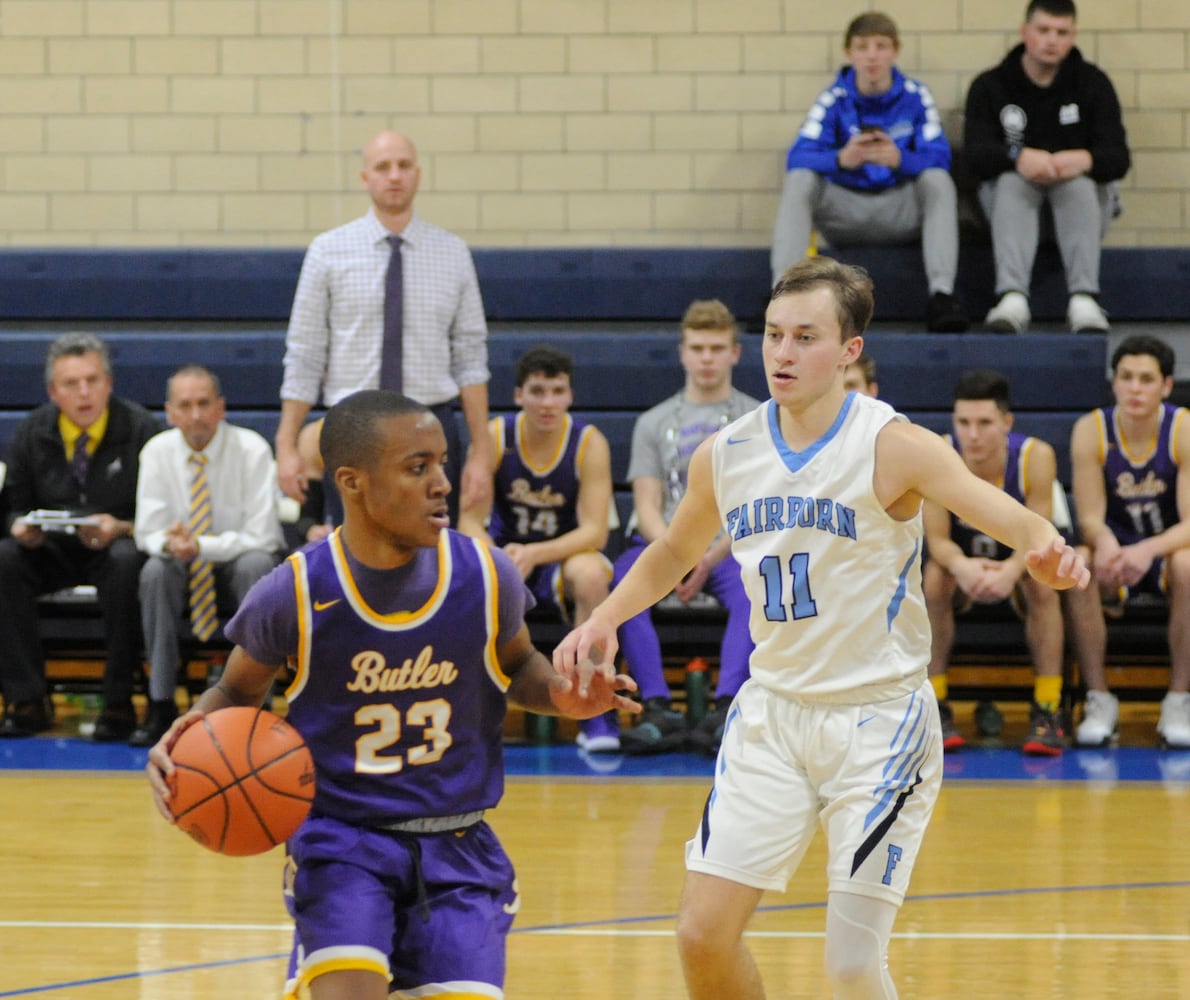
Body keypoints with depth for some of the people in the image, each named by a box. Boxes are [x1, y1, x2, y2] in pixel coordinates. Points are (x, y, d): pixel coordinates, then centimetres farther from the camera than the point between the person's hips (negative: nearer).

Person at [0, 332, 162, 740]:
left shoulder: (140, 428, -4)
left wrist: (121, 529, -26)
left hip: (116, 545, -3)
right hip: (52, 549, 3)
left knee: (125, 562, -39)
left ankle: (119, 702, -30)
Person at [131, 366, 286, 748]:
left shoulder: (251, 450, -14)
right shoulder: (157, 452, -6)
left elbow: (261, 536, -18)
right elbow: (148, 533, -7)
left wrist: (201, 546, -31)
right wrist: (168, 543, -32)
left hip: (238, 565, -2)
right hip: (185, 572, 2)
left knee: (256, 565, -36)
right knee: (155, 570, -31)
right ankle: (160, 705, -25)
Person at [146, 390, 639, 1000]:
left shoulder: (485, 577, -8)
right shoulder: (294, 595, -13)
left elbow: (516, 664, 13)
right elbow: (239, 690, 5)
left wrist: (562, 696, -9)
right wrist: (193, 732, -16)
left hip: (458, 851, 3)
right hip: (339, 840, -3)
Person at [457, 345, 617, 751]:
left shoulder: (589, 443, -14)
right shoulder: (495, 437, -11)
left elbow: (594, 531, -19)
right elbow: (470, 521, -12)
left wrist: (533, 554, -35)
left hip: (563, 556, -1)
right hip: (502, 551, 1)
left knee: (590, 574, -36)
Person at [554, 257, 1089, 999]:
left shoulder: (893, 447, -13)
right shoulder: (726, 457, 2)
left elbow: (998, 510, -28)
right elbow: (673, 554, 22)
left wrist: (1047, 549, -50)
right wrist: (603, 620, 6)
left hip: (878, 719, -5)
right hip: (773, 713, 5)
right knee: (704, 934, -1)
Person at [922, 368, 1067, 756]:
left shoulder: (1036, 456, -25)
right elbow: (937, 539, -20)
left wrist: (1011, 571, -44)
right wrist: (962, 567, -44)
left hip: (1017, 563, 0)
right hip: (963, 561, 0)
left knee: (1043, 585, -32)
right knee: (934, 579, -31)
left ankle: (1047, 712, -25)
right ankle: (934, 706, -23)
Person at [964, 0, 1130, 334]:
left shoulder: (1092, 83, -1)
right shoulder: (989, 87, -1)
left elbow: (1118, 159, -12)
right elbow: (977, 156, -16)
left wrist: (1084, 160, -38)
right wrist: (1018, 156, -40)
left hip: (1083, 195, 0)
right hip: (1013, 194, 0)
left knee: (1078, 181, -34)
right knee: (1012, 181, -34)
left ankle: (1084, 301, -49)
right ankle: (1012, 298, -53)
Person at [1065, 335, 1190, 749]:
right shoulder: (1091, 431, -11)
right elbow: (1090, 518, -13)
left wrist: (1149, 550, -42)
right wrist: (1104, 543, -38)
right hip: (1116, 549, 1)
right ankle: (1099, 700, -24)